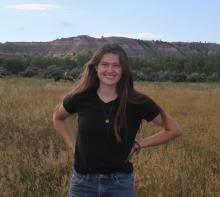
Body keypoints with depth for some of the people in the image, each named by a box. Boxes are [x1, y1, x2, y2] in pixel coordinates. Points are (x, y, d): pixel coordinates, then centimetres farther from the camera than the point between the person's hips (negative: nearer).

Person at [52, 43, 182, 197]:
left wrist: (139, 144, -3)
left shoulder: (138, 102, -9)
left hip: (120, 184, -1)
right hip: (83, 183, 1)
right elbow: (58, 118, 16)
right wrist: (73, 145, 5)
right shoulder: (81, 98, -5)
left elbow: (174, 129, -1)